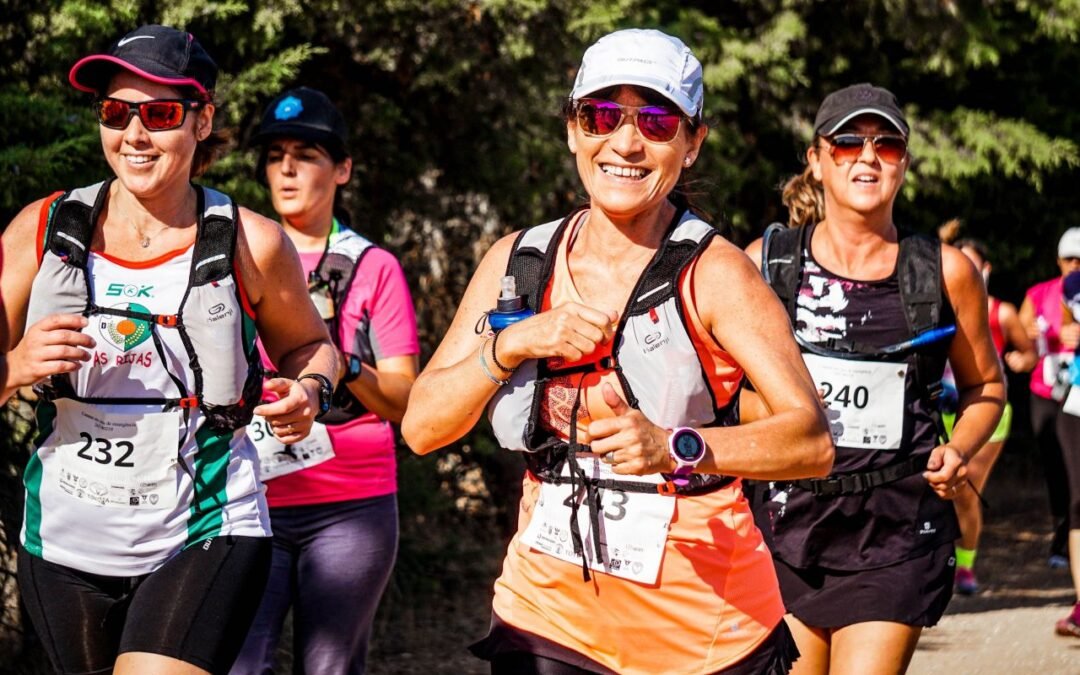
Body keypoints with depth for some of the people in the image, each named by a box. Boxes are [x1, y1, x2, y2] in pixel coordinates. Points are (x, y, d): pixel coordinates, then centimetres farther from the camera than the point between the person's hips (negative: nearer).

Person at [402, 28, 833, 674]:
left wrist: (677, 448, -35)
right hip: (549, 618, 3)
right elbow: (421, 427, 0)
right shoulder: (518, 262, 3)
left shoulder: (712, 273, -11)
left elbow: (813, 440, -20)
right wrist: (511, 343, -15)